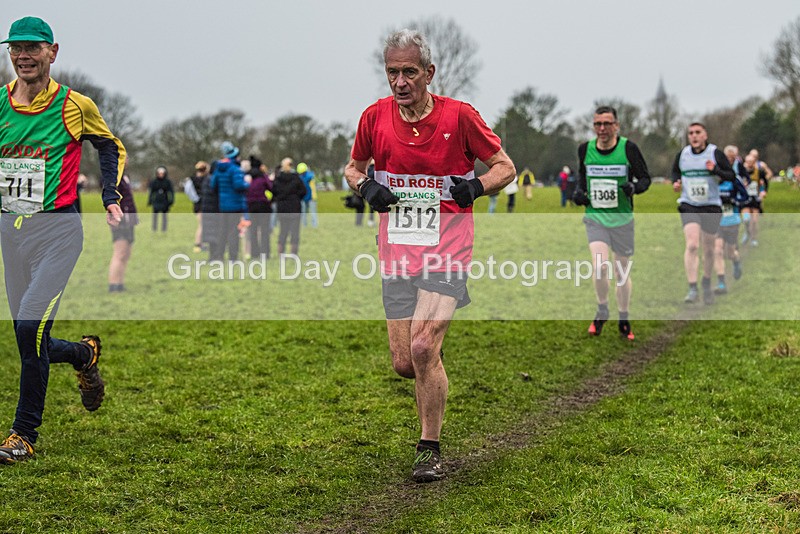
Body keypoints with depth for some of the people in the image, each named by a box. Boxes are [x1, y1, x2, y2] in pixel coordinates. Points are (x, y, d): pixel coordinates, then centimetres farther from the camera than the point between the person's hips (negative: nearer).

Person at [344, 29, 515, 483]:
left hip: (447, 253, -3)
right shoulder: (375, 117, 1)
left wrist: (476, 187, -17)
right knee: (404, 364, 2)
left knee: (423, 348, -18)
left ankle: (431, 450, -2)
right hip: (397, 254, 4)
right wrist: (366, 186, -4)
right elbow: (354, 167, 19)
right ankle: (437, 374, 39)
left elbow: (505, 167, 3)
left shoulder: (459, 116, -7)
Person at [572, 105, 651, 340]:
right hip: (595, 217, 1)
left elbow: (645, 177, -1)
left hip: (622, 219, -1)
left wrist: (634, 187, -22)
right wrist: (579, 191, 1)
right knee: (600, 265, -19)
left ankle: (624, 321, 24)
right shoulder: (585, 149, 1)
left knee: (622, 271, 8)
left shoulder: (628, 148, -8)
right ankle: (602, 312, 5)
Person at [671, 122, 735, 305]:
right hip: (688, 206, 0)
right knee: (692, 245, -18)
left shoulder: (715, 153, -5)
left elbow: (731, 175, -5)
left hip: (711, 207, 0)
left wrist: (716, 170, -24)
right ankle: (692, 289, -18)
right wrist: (676, 182, -1)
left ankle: (707, 283, 35)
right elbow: (675, 171, 21)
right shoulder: (682, 154, 3)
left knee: (708, 249, 10)